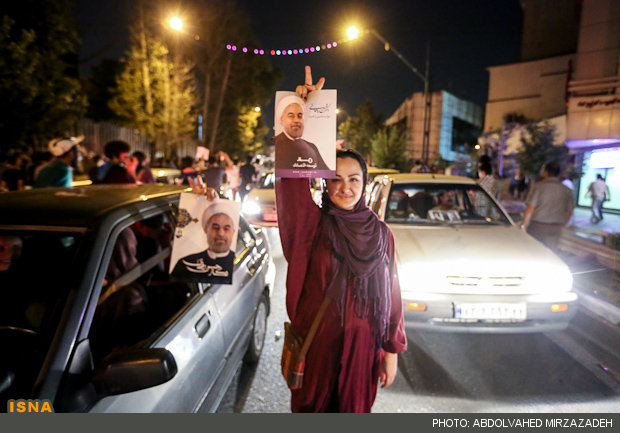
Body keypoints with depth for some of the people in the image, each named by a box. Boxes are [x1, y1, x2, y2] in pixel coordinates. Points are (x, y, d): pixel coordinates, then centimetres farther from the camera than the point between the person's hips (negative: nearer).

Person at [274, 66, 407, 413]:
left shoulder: (382, 234, -1)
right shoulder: (312, 224, -8)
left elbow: (391, 293, 2)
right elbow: (293, 176, -23)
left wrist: (392, 349, 2)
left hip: (362, 346, 2)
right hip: (315, 345, -1)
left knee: (355, 409, 17)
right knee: (311, 409, 17)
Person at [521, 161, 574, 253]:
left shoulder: (539, 186, -10)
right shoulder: (567, 190, 4)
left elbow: (530, 208, -13)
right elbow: (569, 212, 10)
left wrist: (523, 225, -6)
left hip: (537, 226, -4)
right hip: (556, 229, 4)